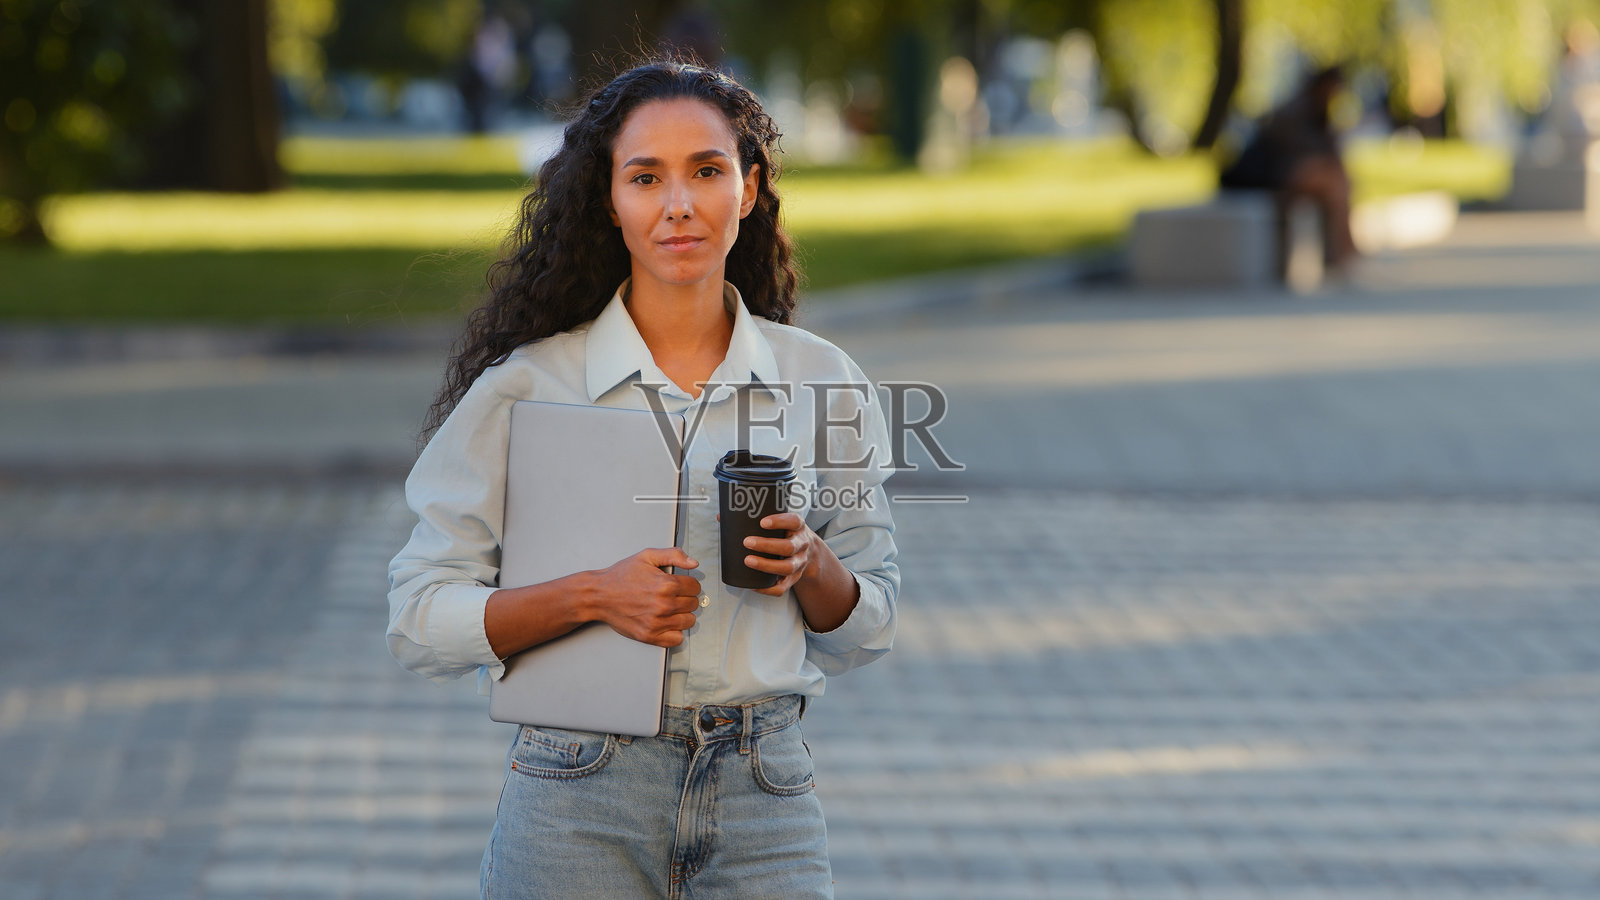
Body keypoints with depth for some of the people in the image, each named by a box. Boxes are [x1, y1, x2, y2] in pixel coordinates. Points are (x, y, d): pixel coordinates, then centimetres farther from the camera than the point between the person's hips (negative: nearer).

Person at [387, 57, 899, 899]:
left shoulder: (825, 385, 6)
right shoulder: (525, 387, -1)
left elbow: (865, 631, 13)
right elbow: (419, 619, -3)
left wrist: (808, 565, -8)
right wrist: (593, 594, -17)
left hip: (764, 797, 2)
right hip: (578, 807, -2)